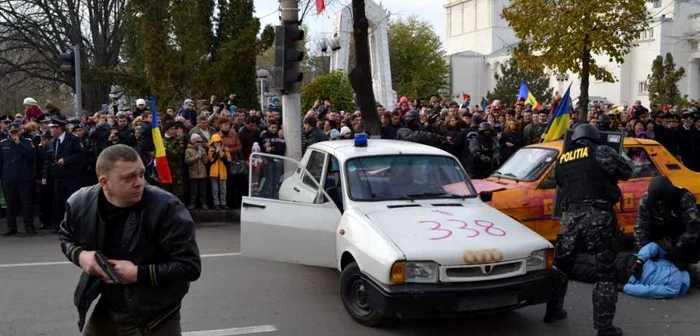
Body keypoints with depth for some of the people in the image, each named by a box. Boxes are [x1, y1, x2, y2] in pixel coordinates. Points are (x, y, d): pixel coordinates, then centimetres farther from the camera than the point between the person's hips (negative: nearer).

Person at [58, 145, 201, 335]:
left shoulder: (166, 208, -24)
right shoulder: (80, 204, -9)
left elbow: (190, 266, -21)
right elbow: (66, 238, 14)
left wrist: (138, 273, -25)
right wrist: (80, 255, -9)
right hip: (106, 311, 5)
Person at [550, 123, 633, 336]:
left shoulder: (561, 160, 17)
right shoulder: (601, 152, 3)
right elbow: (627, 171, 9)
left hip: (571, 216, 4)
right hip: (598, 216, -4)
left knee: (561, 266, 20)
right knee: (606, 272, 4)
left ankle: (553, 311, 30)